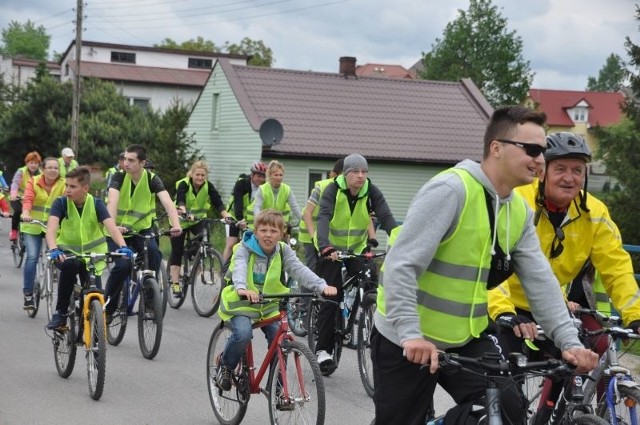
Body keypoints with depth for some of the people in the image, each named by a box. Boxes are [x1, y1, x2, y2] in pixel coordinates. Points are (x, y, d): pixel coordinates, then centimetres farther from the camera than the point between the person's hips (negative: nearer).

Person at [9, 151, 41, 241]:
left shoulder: (40, 174, -7)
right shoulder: (21, 172, -17)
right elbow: (15, 182, -33)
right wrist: (13, 193, -54)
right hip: (18, 197, -3)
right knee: (18, 211, -31)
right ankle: (14, 230, -9)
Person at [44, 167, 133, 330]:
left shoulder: (96, 204, -10)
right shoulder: (61, 203, -11)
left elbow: (111, 226, -24)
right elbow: (51, 228, -27)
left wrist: (122, 246, -44)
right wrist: (54, 249, -47)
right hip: (67, 252, -1)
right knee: (70, 265, -36)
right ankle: (60, 313, -22)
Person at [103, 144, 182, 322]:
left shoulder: (152, 179, -11)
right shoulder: (119, 177, -13)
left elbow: (167, 202, -26)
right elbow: (112, 202, -28)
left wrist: (176, 225, -44)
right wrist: (113, 226, -47)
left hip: (142, 229, 1)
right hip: (119, 230, -1)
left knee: (154, 253, -27)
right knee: (123, 265, -24)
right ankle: (107, 307, -3)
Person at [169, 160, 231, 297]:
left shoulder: (208, 186, -15)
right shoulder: (183, 184, -22)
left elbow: (218, 203, -26)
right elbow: (180, 200, -39)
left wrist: (227, 216, -44)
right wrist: (184, 212, -60)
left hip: (198, 219, 2)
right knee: (177, 252, -4)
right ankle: (175, 284, 1)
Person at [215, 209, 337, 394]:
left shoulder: (283, 251, -5)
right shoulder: (244, 248, -14)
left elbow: (299, 269, -20)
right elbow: (239, 268, -34)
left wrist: (322, 286, -39)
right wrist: (241, 288, -57)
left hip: (270, 305, 3)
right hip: (242, 302, -3)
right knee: (243, 334, -27)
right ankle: (225, 365, 3)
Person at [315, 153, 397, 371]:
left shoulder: (372, 192, -14)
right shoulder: (333, 190, -22)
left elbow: (386, 218, -25)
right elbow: (323, 218, -36)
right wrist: (326, 247, -53)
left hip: (357, 247, 3)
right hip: (331, 248, -3)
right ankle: (323, 349, -4)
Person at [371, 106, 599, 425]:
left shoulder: (520, 212, 2)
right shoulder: (450, 190, -22)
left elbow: (540, 282, 0)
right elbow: (401, 266, -27)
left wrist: (568, 341, -10)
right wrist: (411, 334, -36)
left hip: (466, 339, 6)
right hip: (407, 341, -6)